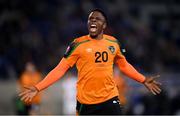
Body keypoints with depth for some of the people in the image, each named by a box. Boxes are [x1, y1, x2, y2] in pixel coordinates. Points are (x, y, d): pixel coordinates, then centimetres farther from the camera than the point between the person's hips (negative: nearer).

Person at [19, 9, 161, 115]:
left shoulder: (113, 43, 5)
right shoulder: (78, 44, -6)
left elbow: (124, 65, 21)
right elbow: (60, 69, -7)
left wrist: (143, 80, 18)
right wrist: (37, 88, -16)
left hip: (110, 98, 2)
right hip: (86, 101, -2)